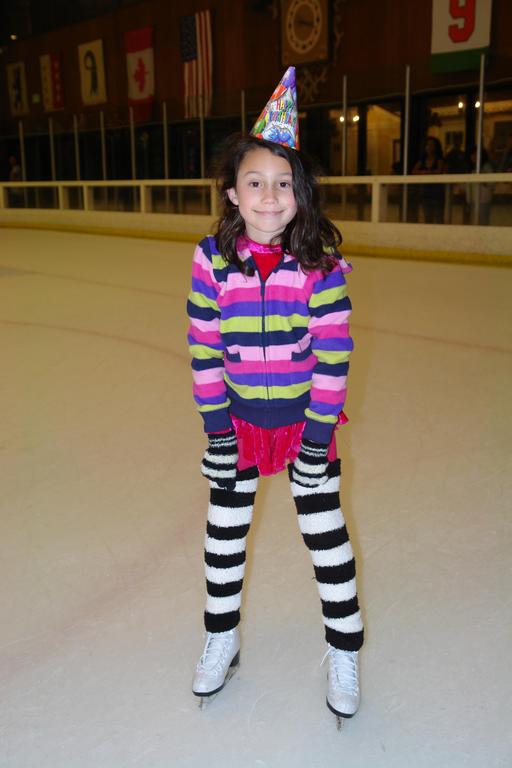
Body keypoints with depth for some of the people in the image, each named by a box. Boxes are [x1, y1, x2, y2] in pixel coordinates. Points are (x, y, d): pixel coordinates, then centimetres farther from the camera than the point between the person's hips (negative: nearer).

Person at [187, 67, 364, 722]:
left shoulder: (321, 265, -14)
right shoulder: (211, 260, -11)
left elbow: (334, 354, -13)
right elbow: (204, 349, -7)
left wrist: (319, 431, -14)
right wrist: (216, 424, -8)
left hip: (306, 419, -1)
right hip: (237, 417, 2)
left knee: (325, 533, 8)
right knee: (224, 530, 15)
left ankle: (344, 652, 30)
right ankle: (221, 637, 39)